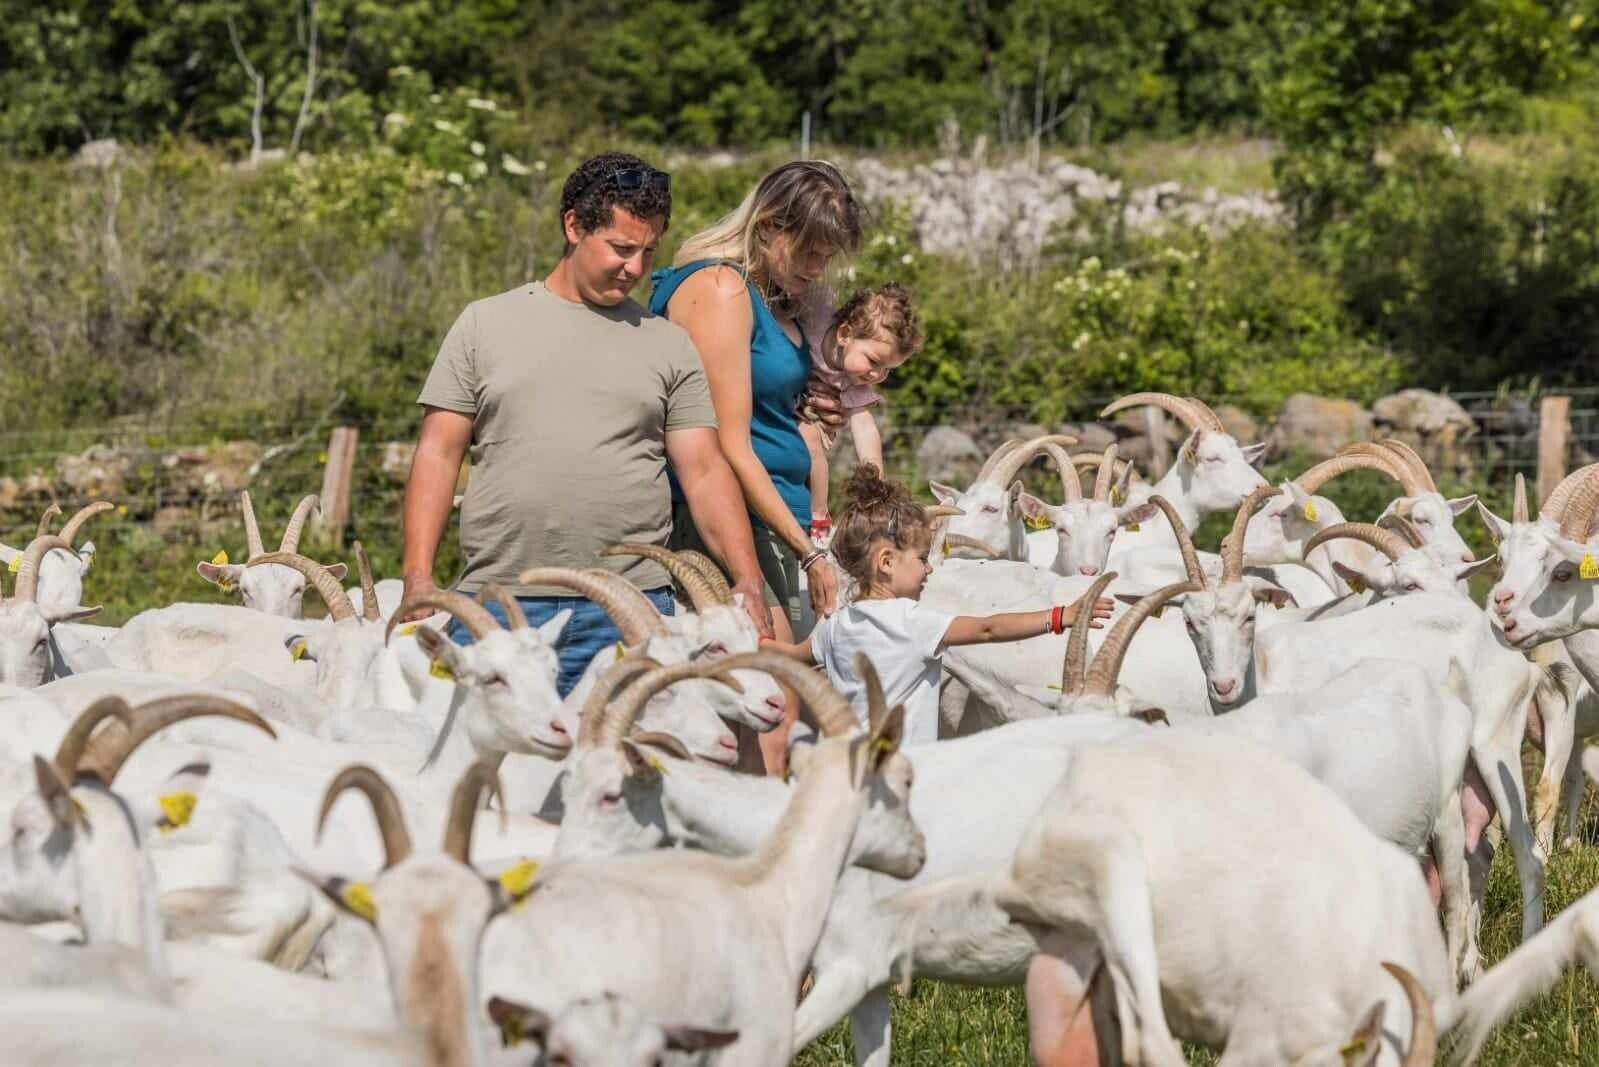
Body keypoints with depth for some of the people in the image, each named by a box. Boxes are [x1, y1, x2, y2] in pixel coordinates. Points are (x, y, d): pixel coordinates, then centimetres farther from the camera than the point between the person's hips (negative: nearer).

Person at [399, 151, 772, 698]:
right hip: (496, 602, 0)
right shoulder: (485, 324, 10)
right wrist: (419, 577, -4)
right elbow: (439, 454, 7)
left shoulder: (669, 345, 12)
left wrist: (749, 582, -6)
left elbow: (705, 472, 7)